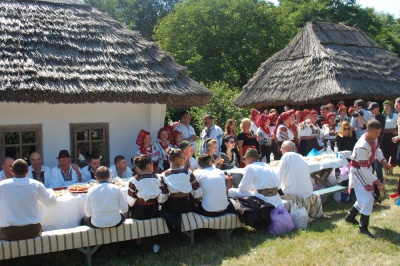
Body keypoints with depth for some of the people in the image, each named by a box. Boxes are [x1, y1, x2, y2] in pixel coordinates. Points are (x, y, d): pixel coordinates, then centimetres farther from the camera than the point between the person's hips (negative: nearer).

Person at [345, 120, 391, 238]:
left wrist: (383, 161, 2)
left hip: (367, 168, 9)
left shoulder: (373, 138, -8)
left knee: (365, 197, 19)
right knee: (368, 199, -11)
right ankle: (363, 227, 1)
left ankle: (350, 216, 37)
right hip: (358, 171, -9)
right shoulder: (362, 147, -34)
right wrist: (377, 182, -28)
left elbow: (376, 149, 15)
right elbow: (364, 169, -30)